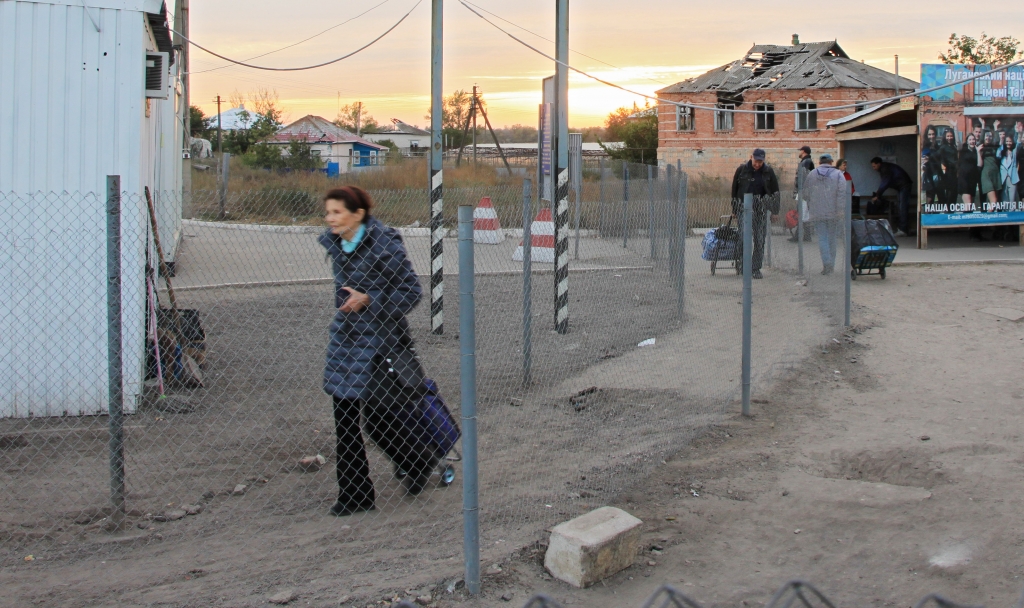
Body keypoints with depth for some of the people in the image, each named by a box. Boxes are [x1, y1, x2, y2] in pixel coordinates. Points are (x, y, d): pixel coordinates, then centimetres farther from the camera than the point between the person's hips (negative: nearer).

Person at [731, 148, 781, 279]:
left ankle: (756, 268, 10)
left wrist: (775, 211, 7)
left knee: (760, 240, 2)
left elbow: (775, 191, 10)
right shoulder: (742, 169, -1)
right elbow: (734, 190, 7)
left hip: (761, 210, 2)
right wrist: (734, 210, 8)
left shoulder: (768, 171, 3)